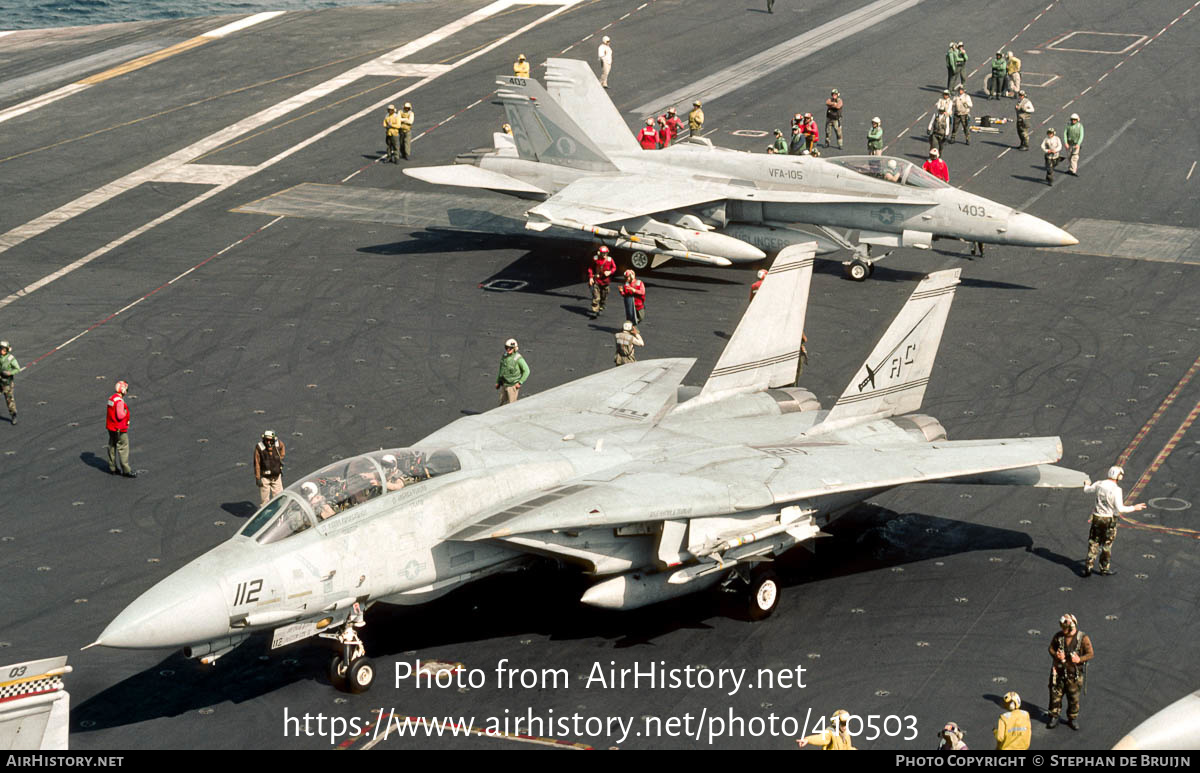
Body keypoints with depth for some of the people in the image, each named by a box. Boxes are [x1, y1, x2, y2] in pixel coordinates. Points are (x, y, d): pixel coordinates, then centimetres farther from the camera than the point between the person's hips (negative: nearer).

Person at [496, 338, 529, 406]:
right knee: (503, 403, 9)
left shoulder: (518, 358, -18)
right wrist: (498, 382, 14)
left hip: (513, 385, -7)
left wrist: (520, 383, -17)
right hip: (504, 384, 7)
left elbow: (526, 371, -13)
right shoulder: (505, 356, 2)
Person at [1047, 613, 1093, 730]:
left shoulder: (1083, 638, -12)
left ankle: (1073, 719, 26)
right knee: (1055, 695, 6)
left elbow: (1091, 654, -7)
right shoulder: (1058, 636, -4)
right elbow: (1051, 648, 8)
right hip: (1059, 672, 2)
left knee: (1074, 697, 9)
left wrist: (1080, 659, -23)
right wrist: (1056, 655, -13)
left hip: (1074, 674, -2)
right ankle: (1054, 717, 20)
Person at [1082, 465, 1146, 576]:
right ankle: (1104, 568, 24)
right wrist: (1134, 508, -12)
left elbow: (1086, 491, 14)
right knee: (1106, 545, 13)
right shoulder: (1116, 490, -20)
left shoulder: (1099, 484, -4)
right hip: (1109, 520, -4)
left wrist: (1087, 485, 37)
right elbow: (1119, 508, -24)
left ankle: (1088, 568, 6)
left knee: (1093, 543, 12)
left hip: (1097, 517, 4)